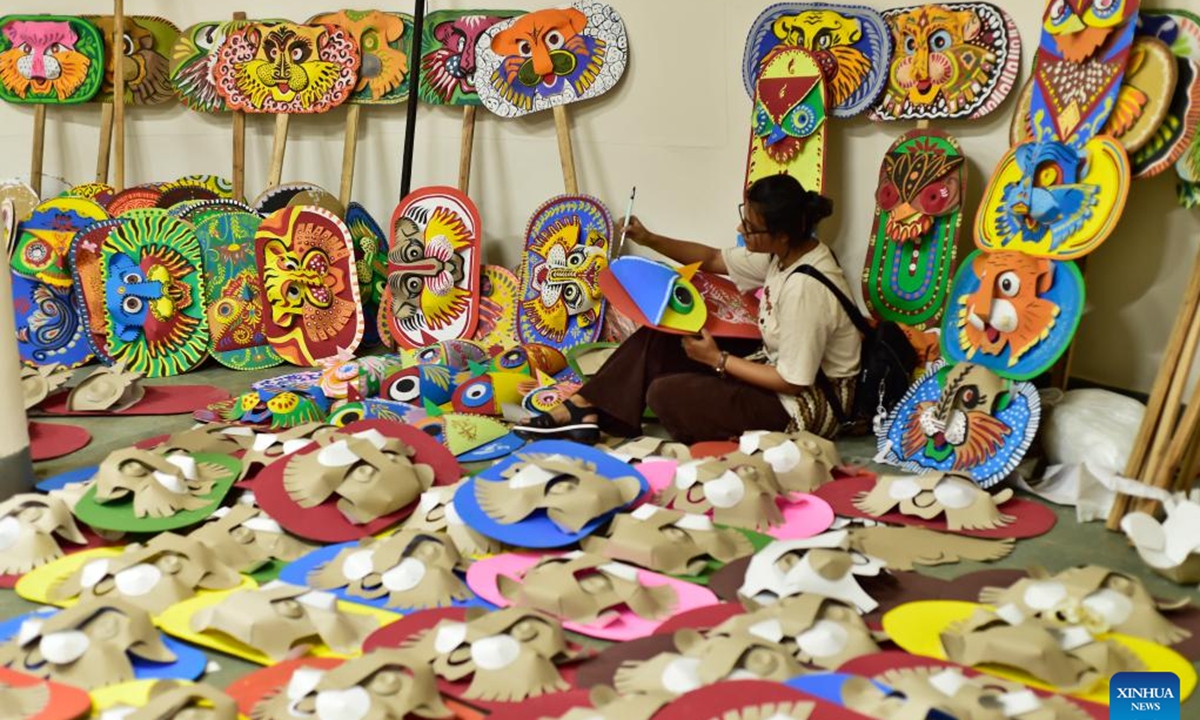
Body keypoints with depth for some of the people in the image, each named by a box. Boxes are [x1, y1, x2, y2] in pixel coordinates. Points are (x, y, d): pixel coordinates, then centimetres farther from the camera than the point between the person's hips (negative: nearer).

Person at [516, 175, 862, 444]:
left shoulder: (805, 288, -32)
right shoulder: (785, 251, -4)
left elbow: (793, 381, -27)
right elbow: (713, 259, 10)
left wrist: (718, 360, -19)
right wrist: (650, 240, -2)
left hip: (805, 404, -9)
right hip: (777, 361, 9)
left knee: (665, 394, -21)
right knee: (657, 338, 4)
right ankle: (584, 409, 5)